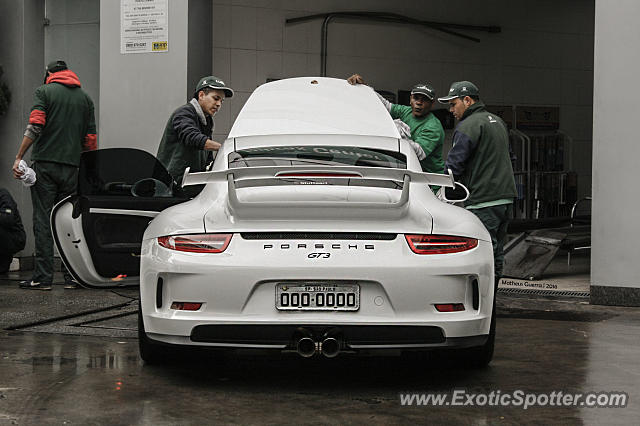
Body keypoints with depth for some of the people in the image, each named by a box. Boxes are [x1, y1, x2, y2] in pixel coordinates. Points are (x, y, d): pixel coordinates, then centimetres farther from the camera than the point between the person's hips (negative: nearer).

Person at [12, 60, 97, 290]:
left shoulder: (44, 91, 3)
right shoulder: (85, 97, 14)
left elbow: (35, 125, -11)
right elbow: (90, 140, 11)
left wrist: (19, 158, -10)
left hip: (45, 162, -3)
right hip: (72, 167, 3)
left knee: (43, 220, -2)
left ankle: (43, 277, -4)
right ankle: (72, 276, 7)